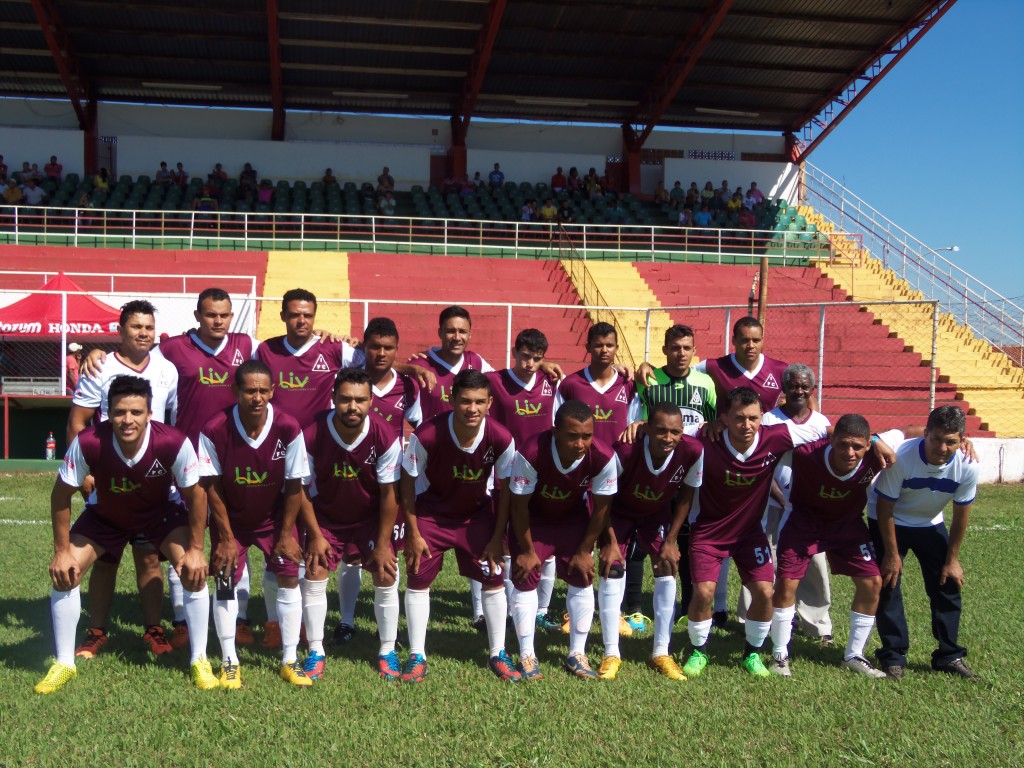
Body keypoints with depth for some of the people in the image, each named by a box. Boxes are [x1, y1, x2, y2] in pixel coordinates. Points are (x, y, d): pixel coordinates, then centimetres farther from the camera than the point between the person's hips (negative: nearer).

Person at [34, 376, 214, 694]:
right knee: (65, 572, -10)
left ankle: (199, 661, -2)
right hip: (105, 513, 1)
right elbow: (61, 495, -17)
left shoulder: (174, 443, -37)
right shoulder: (88, 443, -35)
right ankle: (63, 664, 9)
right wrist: (62, 551, -14)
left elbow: (195, 494, -20)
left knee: (194, 570, -18)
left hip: (161, 511, -1)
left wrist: (195, 549, -16)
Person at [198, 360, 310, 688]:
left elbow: (294, 485, -13)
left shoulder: (288, 429, -24)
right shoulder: (214, 430, -25)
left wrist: (286, 534, -9)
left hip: (275, 517, 1)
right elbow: (211, 487, -14)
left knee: (289, 577, -4)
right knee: (226, 581, -5)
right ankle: (229, 661, 8)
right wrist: (226, 536, -11)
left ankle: (290, 660, 7)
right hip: (231, 519, 0)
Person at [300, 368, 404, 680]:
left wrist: (383, 543, -13)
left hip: (371, 518, 0)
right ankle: (316, 653, 10)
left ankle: (387, 652, 11)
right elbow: (302, 489, -12)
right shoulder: (311, 435, -26)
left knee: (387, 578, -6)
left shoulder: (385, 438, -26)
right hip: (326, 518, 0)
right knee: (313, 577, -5)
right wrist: (315, 535, -11)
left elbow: (389, 494, -16)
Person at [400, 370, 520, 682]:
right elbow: (407, 482, -15)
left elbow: (505, 489, -10)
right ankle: (417, 656, 13)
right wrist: (413, 533, -11)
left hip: (478, 513, 1)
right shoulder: (427, 435, -30)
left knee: (494, 578, 0)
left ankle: (497, 653, 16)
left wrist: (497, 537, -8)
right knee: (418, 579, -2)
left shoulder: (501, 439, -25)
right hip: (431, 513, -1)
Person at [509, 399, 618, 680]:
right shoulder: (530, 454, -39)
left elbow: (601, 507, -15)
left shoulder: (603, 457, -32)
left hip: (574, 518, 2)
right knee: (525, 580, -7)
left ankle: (577, 654, 14)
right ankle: (527, 656, 6)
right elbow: (519, 505, -23)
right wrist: (527, 550, -12)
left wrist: (585, 550, -7)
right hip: (532, 519, -2)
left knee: (582, 579, 0)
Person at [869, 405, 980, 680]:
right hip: (889, 522, -3)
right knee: (888, 585, -8)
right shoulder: (900, 458, -35)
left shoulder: (967, 466, -25)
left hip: (931, 525, 3)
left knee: (948, 587, 2)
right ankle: (893, 657, 5)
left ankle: (949, 656, 16)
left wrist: (952, 559, -3)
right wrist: (892, 554, -17)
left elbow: (961, 514, -9)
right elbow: (884, 508, -22)